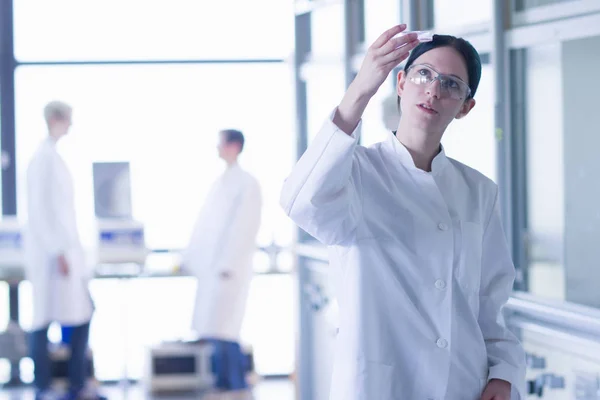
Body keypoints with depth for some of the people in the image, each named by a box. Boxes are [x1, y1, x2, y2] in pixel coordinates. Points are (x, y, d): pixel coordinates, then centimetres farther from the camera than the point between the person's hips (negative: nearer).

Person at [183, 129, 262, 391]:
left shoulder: (246, 184, -7)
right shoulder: (220, 182, 16)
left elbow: (245, 227, -13)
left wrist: (228, 265, -17)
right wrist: (190, 258, 15)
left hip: (229, 268, -8)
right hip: (210, 267, 8)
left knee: (221, 330, -11)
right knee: (212, 330, 7)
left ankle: (238, 387, -4)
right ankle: (224, 383, 13)